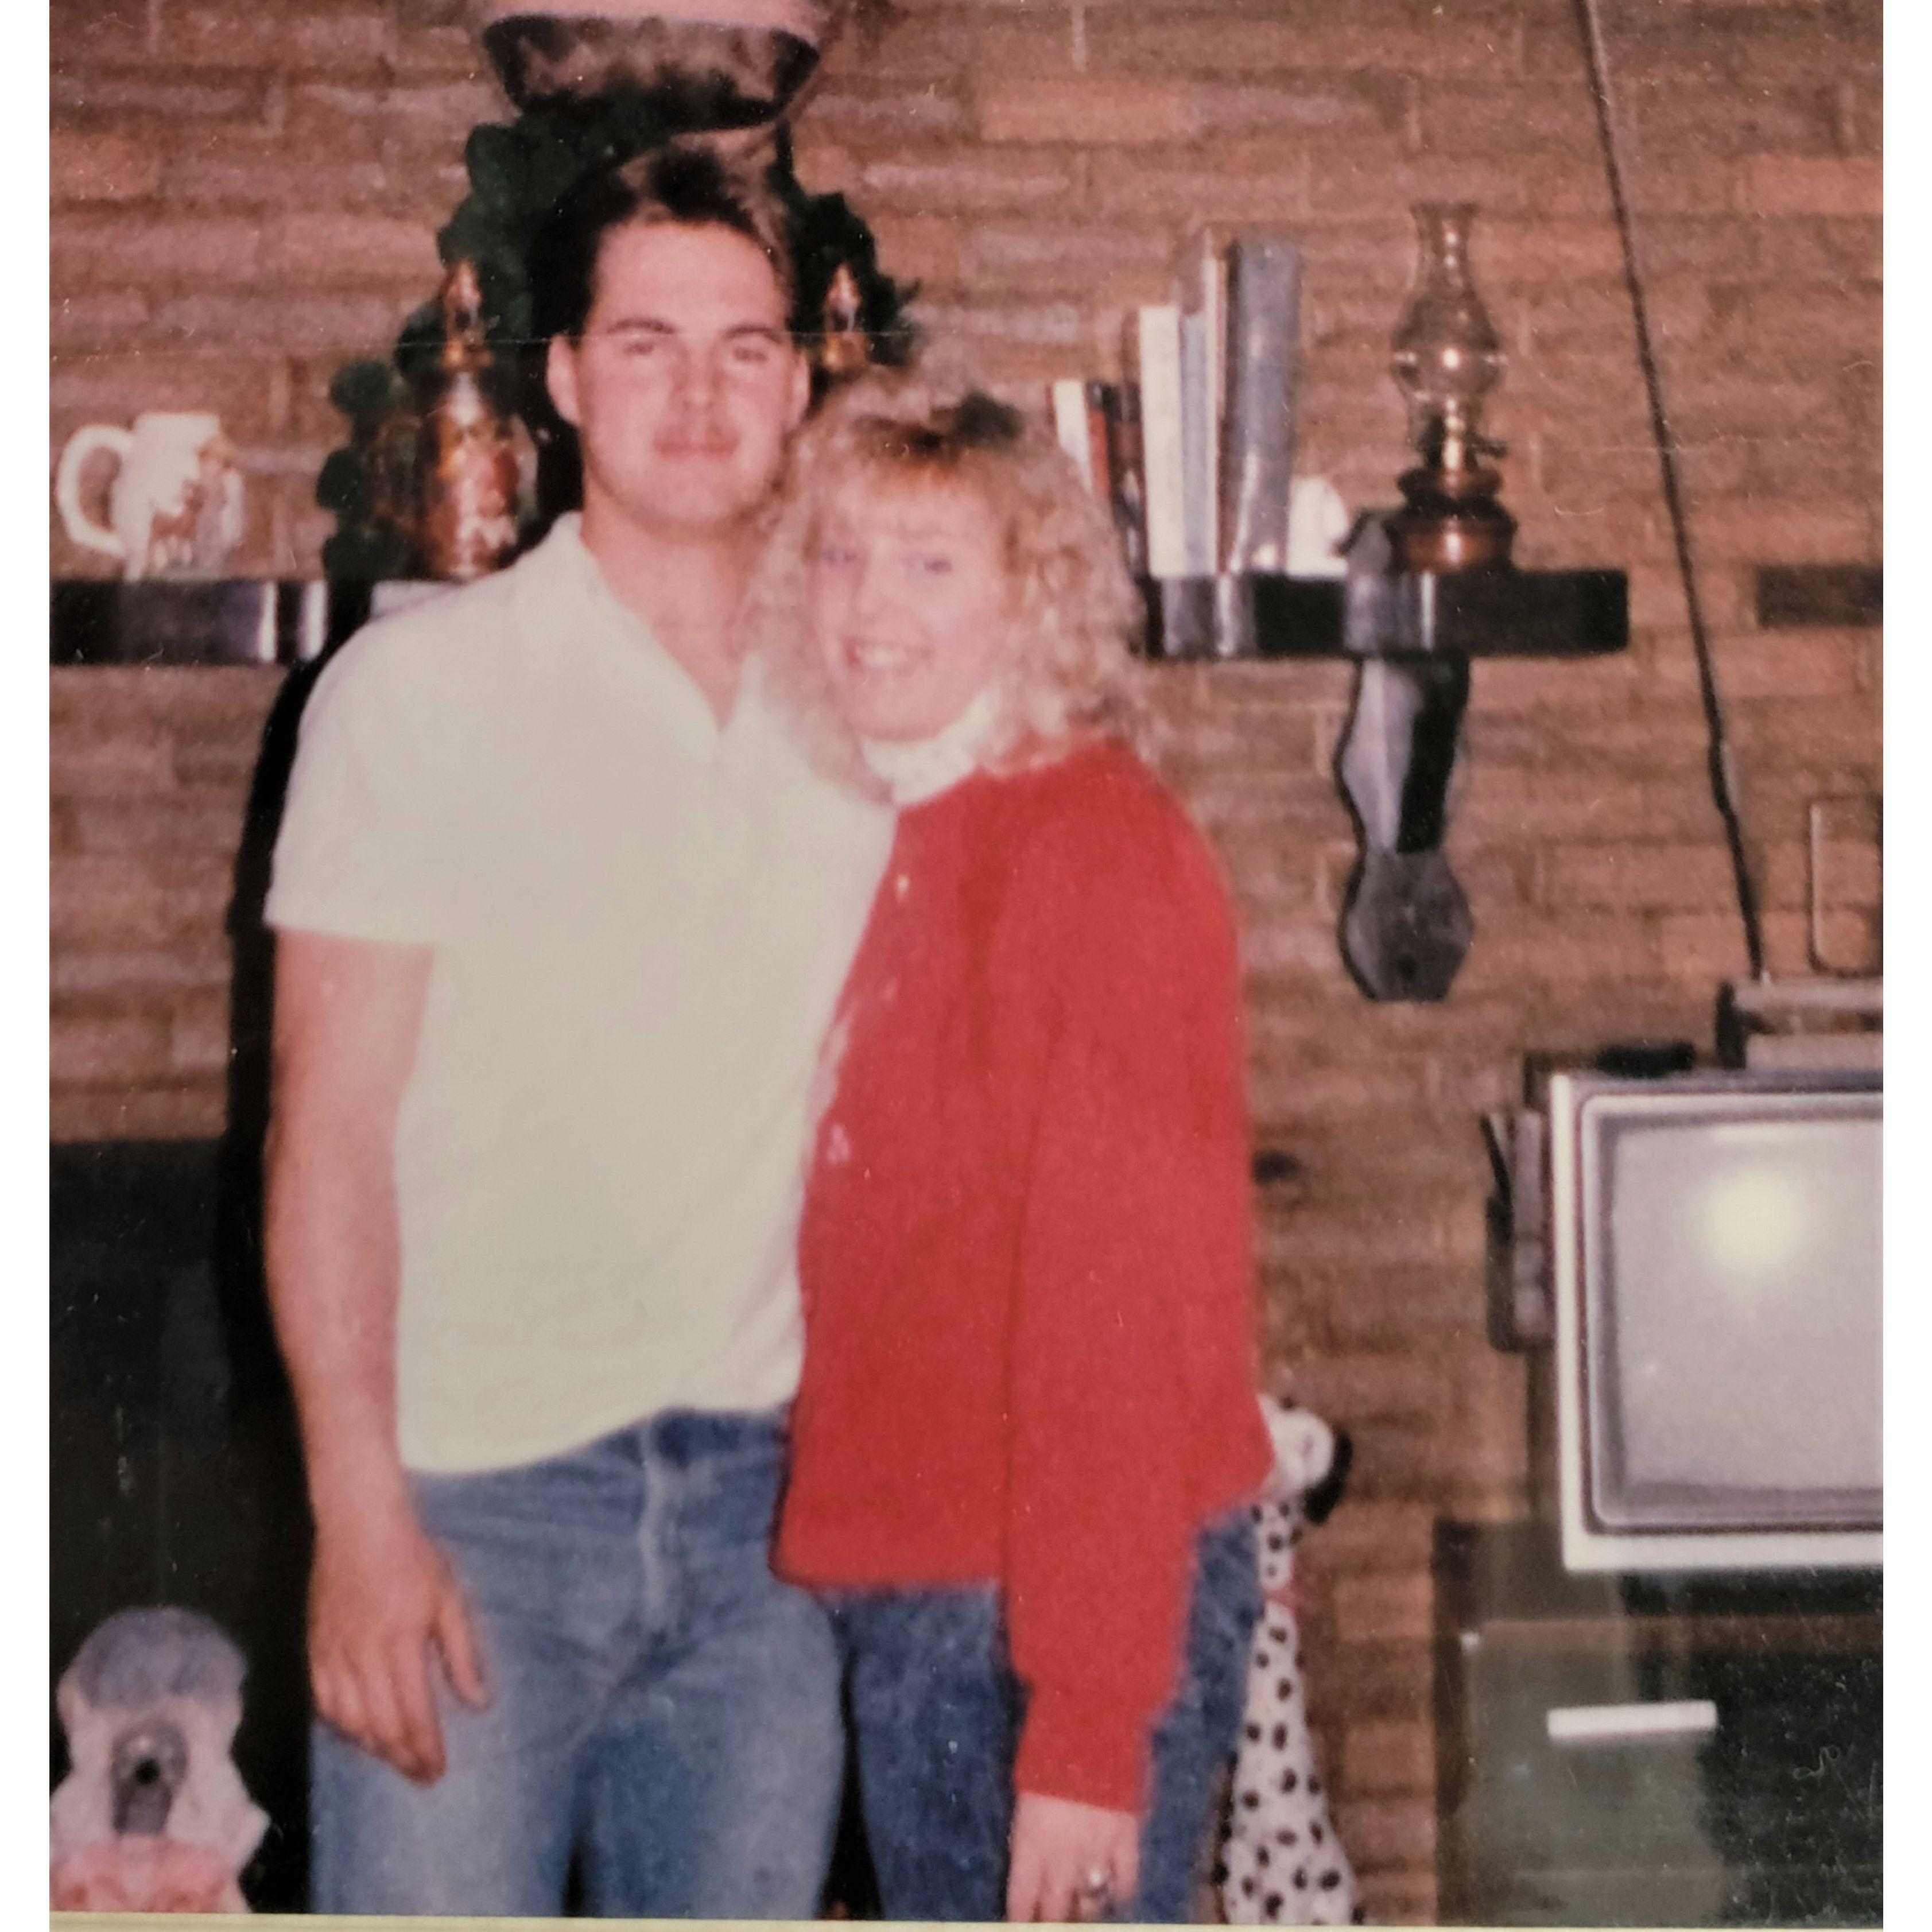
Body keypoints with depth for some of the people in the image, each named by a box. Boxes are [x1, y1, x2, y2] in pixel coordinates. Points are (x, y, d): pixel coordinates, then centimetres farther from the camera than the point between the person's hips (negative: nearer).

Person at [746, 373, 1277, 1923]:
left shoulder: (1099, 851, -14)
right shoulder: (878, 851, 10)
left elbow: (1131, 1311, -19)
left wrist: (1091, 1728, -21)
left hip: (1079, 1611, -8)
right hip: (902, 1594, 8)